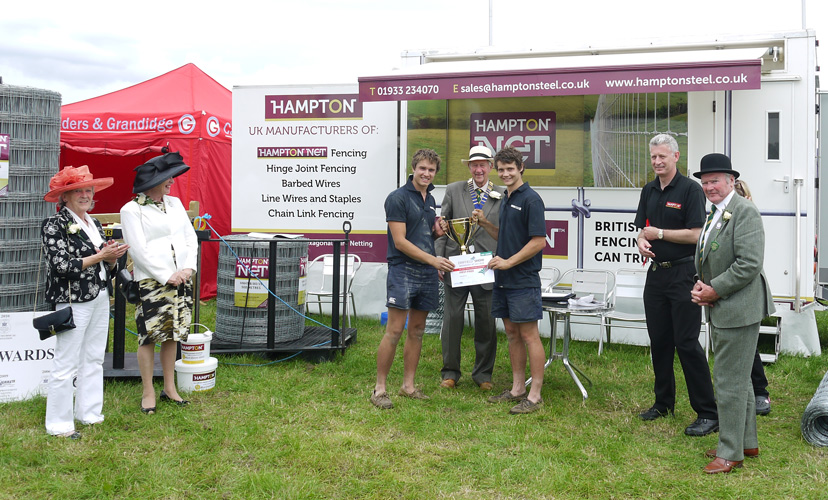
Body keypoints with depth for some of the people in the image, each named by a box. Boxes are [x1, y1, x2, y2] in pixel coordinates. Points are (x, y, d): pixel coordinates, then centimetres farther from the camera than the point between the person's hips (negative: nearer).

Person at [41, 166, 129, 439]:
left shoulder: (94, 224, 15)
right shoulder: (55, 225, -8)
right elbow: (61, 266, -17)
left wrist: (111, 258, -4)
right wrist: (99, 256, -16)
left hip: (101, 298, 8)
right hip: (73, 301, -8)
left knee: (94, 359, 13)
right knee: (66, 364, -2)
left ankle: (89, 413, 24)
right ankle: (59, 424, 7)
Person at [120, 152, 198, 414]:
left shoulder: (175, 203, 12)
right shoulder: (131, 210, -6)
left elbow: (190, 237, 11)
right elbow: (139, 250, -12)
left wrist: (188, 268, -3)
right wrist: (166, 276, -14)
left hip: (181, 280, 6)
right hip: (151, 283, -5)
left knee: (172, 334, 11)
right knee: (150, 336, -2)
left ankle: (170, 387, 22)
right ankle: (148, 392, 10)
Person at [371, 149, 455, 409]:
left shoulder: (431, 200, 16)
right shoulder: (398, 198, -9)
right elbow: (400, 242, -14)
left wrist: (439, 231, 4)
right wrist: (433, 259, -17)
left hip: (427, 274, 8)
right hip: (403, 271, -7)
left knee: (417, 331, 11)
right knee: (394, 331, -9)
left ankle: (408, 385, 19)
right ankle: (379, 388, -1)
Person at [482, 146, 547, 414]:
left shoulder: (530, 199, -11)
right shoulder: (505, 200, 16)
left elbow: (539, 241, -17)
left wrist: (508, 262, -17)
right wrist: (485, 224, 9)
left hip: (523, 280, -9)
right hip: (503, 280, 9)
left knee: (529, 336, -4)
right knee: (512, 334, 12)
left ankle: (535, 395, 1)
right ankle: (517, 389, 21)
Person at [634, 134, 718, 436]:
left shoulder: (690, 189, -9)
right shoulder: (649, 191, 13)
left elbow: (695, 234, -15)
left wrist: (658, 233, -11)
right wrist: (642, 241, -4)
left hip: (683, 273, -7)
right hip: (656, 272, 7)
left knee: (687, 343, -8)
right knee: (659, 340, 12)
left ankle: (708, 413, 0)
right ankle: (663, 402, 27)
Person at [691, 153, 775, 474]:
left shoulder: (744, 212, -15)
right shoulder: (714, 215, 15)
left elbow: (749, 264, -23)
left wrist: (714, 291, -17)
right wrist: (699, 288, 2)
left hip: (738, 309, -10)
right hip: (719, 309, 10)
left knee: (730, 381, -5)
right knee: (738, 379, 19)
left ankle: (730, 453, 5)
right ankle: (747, 442, 32)